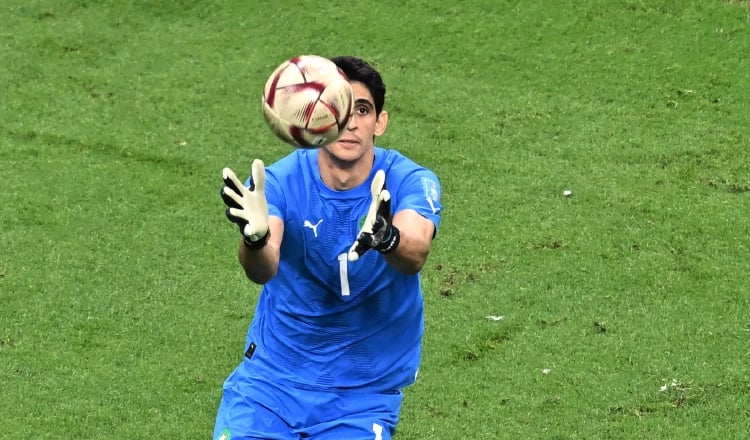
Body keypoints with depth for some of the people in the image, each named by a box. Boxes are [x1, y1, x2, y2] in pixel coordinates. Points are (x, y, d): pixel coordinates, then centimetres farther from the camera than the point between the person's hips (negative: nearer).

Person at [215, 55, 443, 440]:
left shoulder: (409, 181, -12)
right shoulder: (280, 181, -13)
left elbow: (415, 255, -33)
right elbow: (264, 270, -30)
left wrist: (387, 238, -55)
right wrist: (255, 238, -53)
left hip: (365, 391, 0)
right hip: (272, 376, 0)